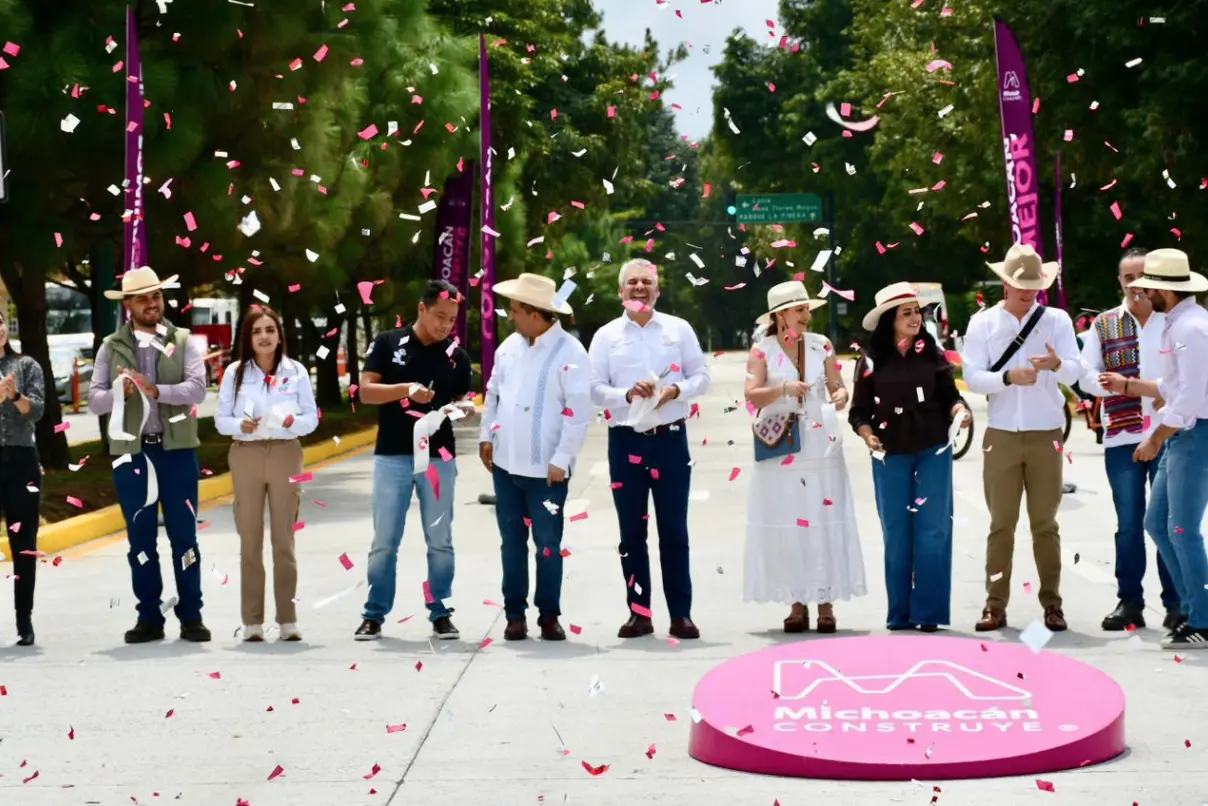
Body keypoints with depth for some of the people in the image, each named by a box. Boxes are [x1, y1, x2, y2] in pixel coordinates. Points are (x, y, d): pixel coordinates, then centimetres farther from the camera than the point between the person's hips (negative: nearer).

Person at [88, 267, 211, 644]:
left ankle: (191, 616, 8)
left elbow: (197, 387, -10)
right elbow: (95, 400, 0)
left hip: (177, 449, -1)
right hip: (131, 451, 1)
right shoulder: (111, 347, 6)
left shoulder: (183, 342, 4)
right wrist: (118, 392, -20)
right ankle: (149, 617, 12)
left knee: (184, 535, 2)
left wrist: (157, 390, -23)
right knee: (140, 537, 5)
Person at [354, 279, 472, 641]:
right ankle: (374, 614, 11)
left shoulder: (456, 356, 5)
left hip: (439, 458, 2)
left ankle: (440, 613, 13)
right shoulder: (387, 343, 0)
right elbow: (366, 391, -6)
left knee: (440, 541, 6)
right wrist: (405, 389, -21)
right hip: (392, 457, -1)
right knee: (384, 542, 3)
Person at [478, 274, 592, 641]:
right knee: (512, 542, 11)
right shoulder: (510, 346, 7)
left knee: (548, 545, 3)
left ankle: (549, 616, 14)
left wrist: (562, 460, -16)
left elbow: (579, 411, -15)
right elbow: (493, 392, 17)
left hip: (546, 469, -6)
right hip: (505, 463, 6)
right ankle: (515, 614, 19)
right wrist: (486, 436, 9)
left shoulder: (570, 353, -13)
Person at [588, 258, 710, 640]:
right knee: (632, 532, 6)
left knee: (674, 532, 3)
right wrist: (627, 394, -17)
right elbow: (594, 389, 0)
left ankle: (681, 615, 8)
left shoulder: (679, 329, 5)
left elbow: (701, 375, 5)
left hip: (670, 438, 0)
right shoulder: (606, 335, 4)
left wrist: (676, 391, -14)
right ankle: (639, 613, 13)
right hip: (625, 441, 1)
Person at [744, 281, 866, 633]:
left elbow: (837, 386, 5)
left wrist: (840, 395, -17)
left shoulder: (821, 345, 5)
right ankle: (798, 603, 7)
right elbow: (752, 396, -8)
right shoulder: (762, 350, -1)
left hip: (820, 447, 1)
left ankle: (826, 602, 3)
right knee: (786, 525, 0)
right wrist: (783, 388, -23)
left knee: (825, 523, -1)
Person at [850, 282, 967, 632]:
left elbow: (949, 396, 4)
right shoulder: (871, 361, 2)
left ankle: (928, 611, 2)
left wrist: (959, 411, -16)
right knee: (896, 534, 4)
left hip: (933, 452, 0)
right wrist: (867, 434, -15)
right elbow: (859, 411, 3)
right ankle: (900, 613, 10)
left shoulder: (933, 354, 4)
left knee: (932, 531, -3)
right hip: (890, 456, 0)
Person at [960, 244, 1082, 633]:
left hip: (1046, 436, 0)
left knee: (1045, 524, 5)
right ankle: (995, 605, 8)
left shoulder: (1056, 320, 2)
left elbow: (1075, 371, -10)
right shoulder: (983, 323, 2)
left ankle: (1052, 604, 11)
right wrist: (1008, 377, -24)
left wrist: (1056, 364, -33)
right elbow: (972, 378, -6)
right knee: (1001, 524, 4)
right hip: (1002, 436, 0)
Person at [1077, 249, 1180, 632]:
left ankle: (1176, 604, 9)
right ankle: (1129, 601, 13)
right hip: (1122, 438, 2)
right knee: (1128, 524, 6)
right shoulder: (1103, 325, 10)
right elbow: (1087, 375, 6)